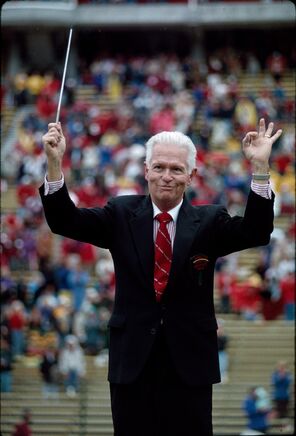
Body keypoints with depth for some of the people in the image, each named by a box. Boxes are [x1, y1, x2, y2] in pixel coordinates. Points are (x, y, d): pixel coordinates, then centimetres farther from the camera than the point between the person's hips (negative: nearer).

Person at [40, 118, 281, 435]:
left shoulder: (209, 221, 2)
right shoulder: (122, 214, 4)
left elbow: (256, 232, -13)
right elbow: (64, 221, -5)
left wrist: (260, 168, -24)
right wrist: (54, 163, -19)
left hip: (190, 361, 0)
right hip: (133, 358, 1)